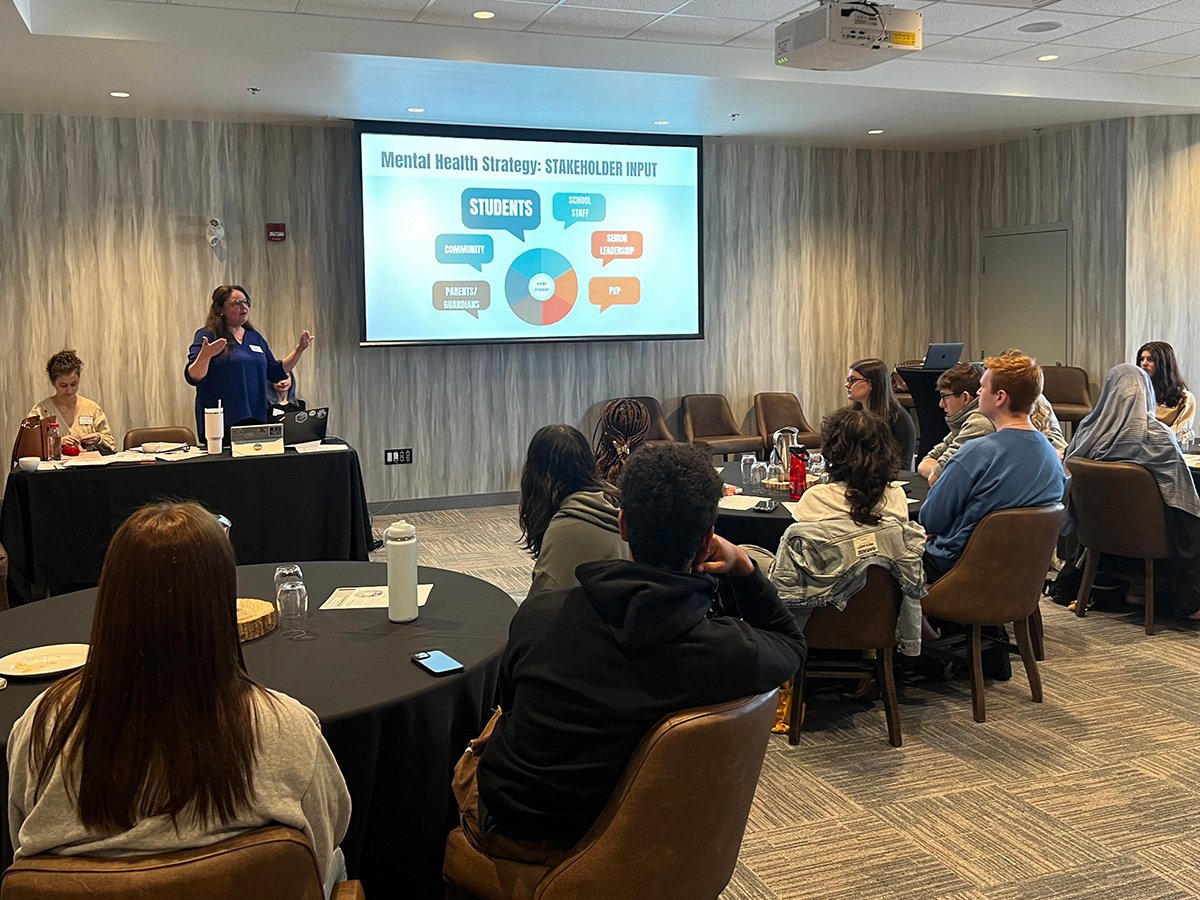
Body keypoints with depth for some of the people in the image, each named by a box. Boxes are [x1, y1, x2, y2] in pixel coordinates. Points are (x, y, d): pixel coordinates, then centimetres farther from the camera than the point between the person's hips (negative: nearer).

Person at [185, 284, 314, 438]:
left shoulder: (255, 337, 16)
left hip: (256, 419, 5)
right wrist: (205, 355, -30)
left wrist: (299, 350, 9)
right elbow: (193, 378, -11)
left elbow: (275, 372, 19)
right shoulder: (207, 336, -2)